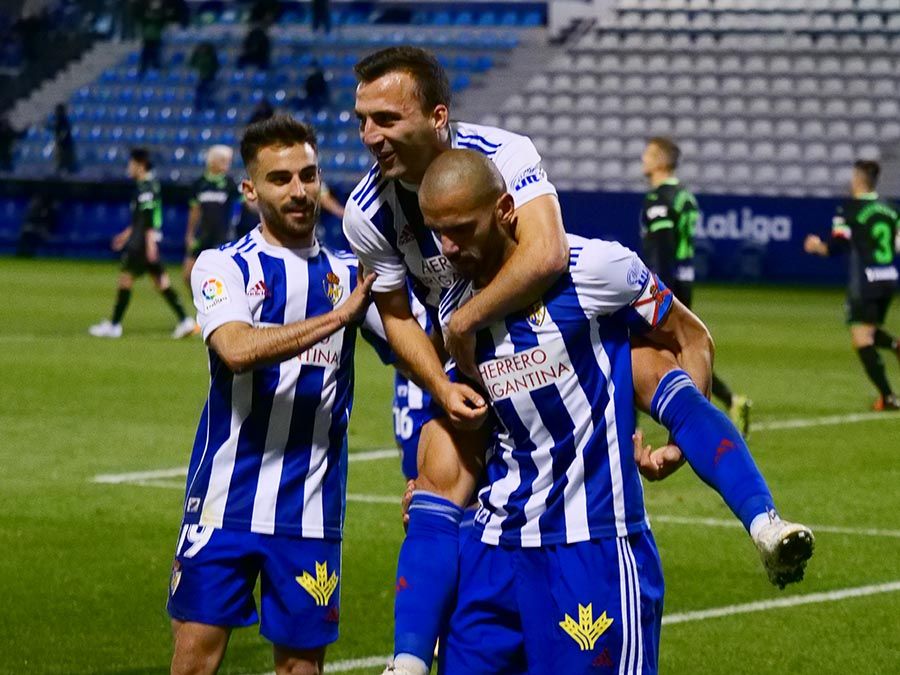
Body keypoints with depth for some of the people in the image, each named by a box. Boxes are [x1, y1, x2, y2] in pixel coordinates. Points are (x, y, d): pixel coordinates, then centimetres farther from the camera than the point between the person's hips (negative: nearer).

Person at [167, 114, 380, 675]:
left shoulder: (350, 275, 11)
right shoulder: (224, 267, -1)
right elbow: (238, 348, -20)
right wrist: (340, 315, -19)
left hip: (312, 511, 3)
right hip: (227, 500, -3)